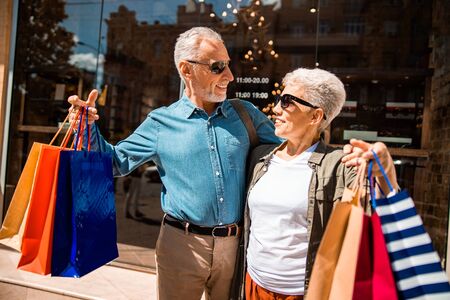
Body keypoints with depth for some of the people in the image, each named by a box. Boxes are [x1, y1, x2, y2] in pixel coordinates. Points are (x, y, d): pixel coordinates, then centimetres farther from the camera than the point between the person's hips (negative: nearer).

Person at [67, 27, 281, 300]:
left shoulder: (245, 114, 2)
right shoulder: (161, 122, -2)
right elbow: (117, 162, 4)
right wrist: (88, 129, -11)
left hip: (235, 245, 2)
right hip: (182, 243, -1)